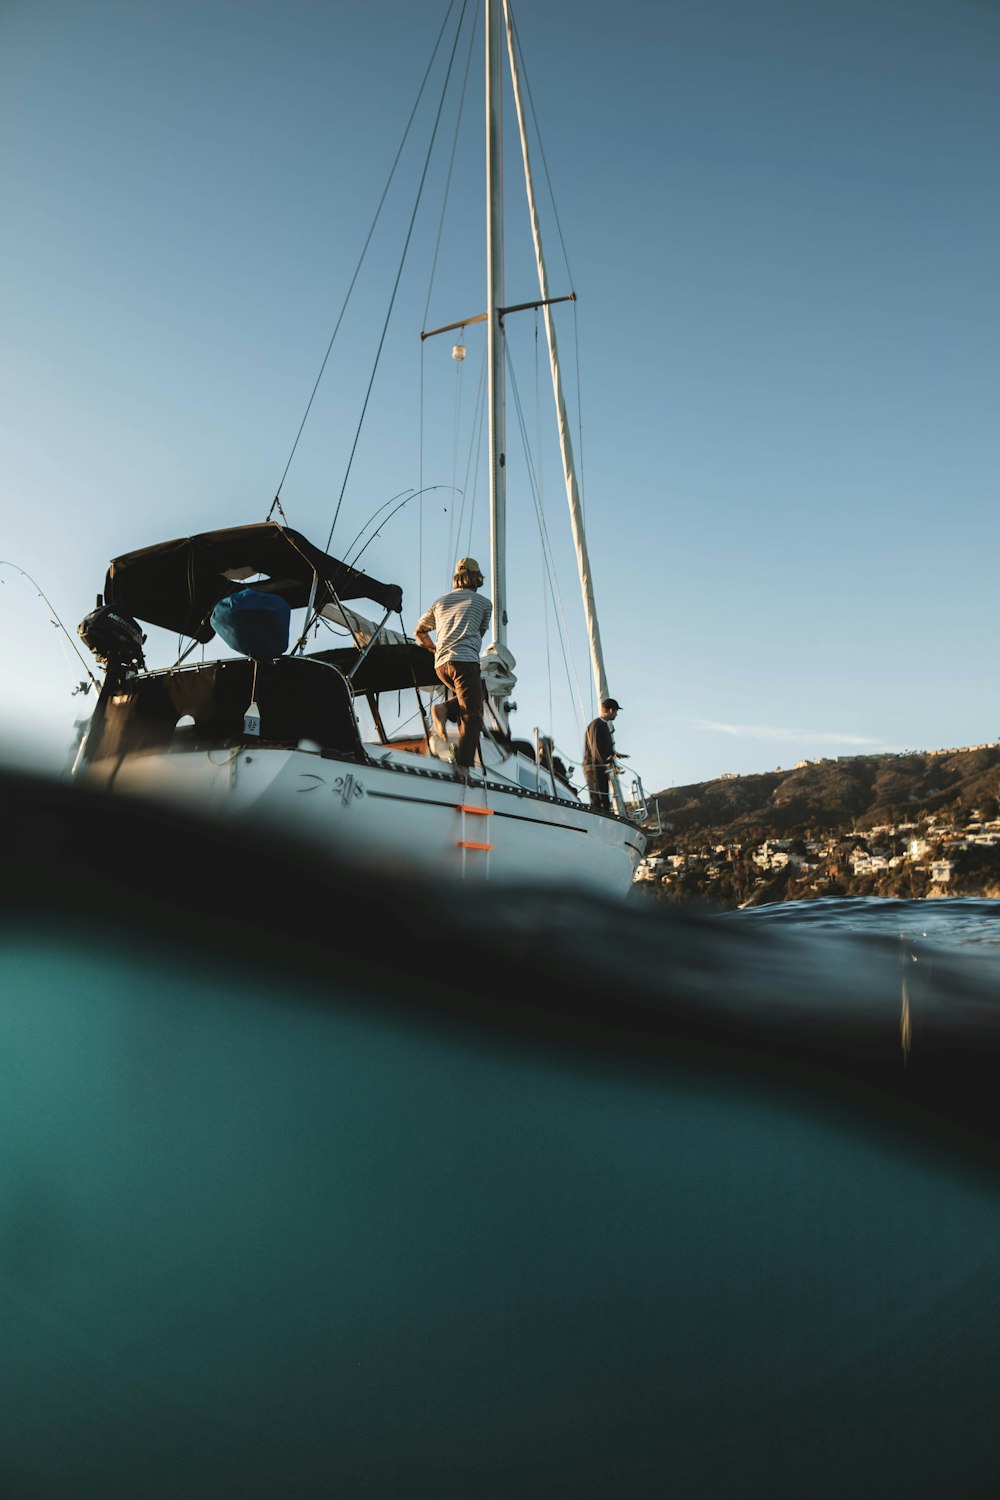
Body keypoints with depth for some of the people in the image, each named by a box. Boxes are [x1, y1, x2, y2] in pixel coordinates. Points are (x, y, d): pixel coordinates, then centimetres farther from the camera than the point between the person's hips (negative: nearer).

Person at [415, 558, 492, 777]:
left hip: (441, 664, 5)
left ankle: (446, 709, -4)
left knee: (469, 698, 25)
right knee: (471, 716, -7)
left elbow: (419, 632, 31)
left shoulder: (440, 602, 23)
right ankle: (463, 765, -19)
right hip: (465, 661, -5)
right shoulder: (484, 602, 12)